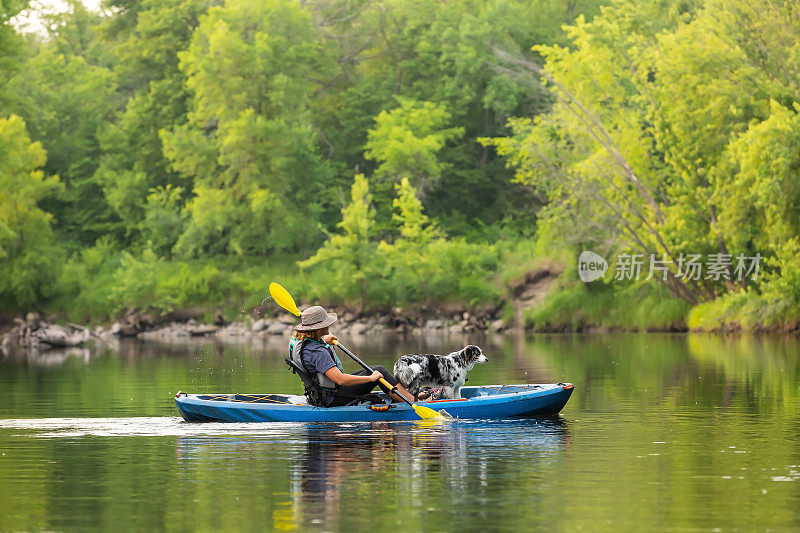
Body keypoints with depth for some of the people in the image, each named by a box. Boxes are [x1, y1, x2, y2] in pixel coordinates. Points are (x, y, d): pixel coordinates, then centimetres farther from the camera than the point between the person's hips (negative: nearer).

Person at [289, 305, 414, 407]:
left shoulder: (295, 341, -1)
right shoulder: (318, 353, -31)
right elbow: (340, 379, -36)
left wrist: (323, 341, 28)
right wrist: (370, 378, -26)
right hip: (334, 400, -10)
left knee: (376, 369, 15)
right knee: (379, 371, -7)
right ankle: (413, 401, -2)